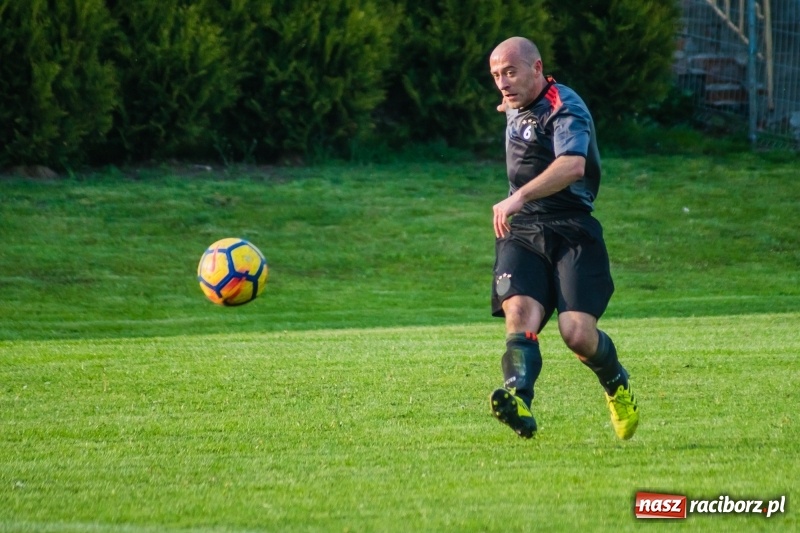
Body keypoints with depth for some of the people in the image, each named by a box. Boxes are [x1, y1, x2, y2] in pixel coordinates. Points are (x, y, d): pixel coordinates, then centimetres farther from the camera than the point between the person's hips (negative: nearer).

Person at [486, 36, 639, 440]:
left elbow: (572, 165, -34)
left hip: (571, 231, -6)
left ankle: (617, 385, 18)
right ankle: (518, 401, -45)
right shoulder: (516, 109, 16)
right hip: (521, 232, 6)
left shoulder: (564, 109, -12)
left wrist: (518, 197, -41)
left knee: (577, 333, -16)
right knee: (519, 314, -22)